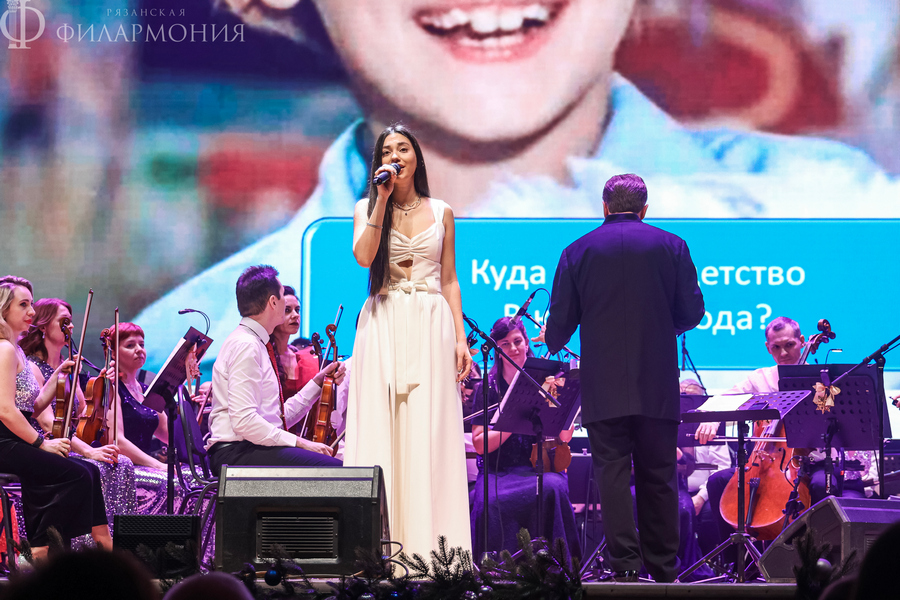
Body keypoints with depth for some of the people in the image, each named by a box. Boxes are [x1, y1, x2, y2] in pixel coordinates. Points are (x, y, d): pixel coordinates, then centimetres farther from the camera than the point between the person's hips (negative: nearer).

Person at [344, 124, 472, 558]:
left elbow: (450, 280, 11)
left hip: (431, 326, 1)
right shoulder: (367, 208, 9)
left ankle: (429, 549, -4)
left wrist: (460, 338, 3)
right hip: (383, 325, -1)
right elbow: (364, 257, -11)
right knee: (379, 429, -7)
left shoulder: (440, 213, 12)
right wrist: (383, 200, -10)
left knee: (429, 432, -5)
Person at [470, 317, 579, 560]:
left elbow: (564, 436, -3)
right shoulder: (487, 388, 7)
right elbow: (480, 444, -2)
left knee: (552, 488, -34)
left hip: (538, 466, 0)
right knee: (490, 501, -33)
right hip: (498, 471, 0)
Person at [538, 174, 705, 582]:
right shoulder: (672, 246, 3)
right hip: (658, 387, 1)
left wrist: (552, 343, 26)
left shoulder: (578, 251, 2)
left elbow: (560, 322, 3)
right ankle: (664, 570, 12)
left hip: (604, 387, -1)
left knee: (612, 475, 0)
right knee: (658, 478, 9)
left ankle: (624, 566, -8)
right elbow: (692, 313, 2)